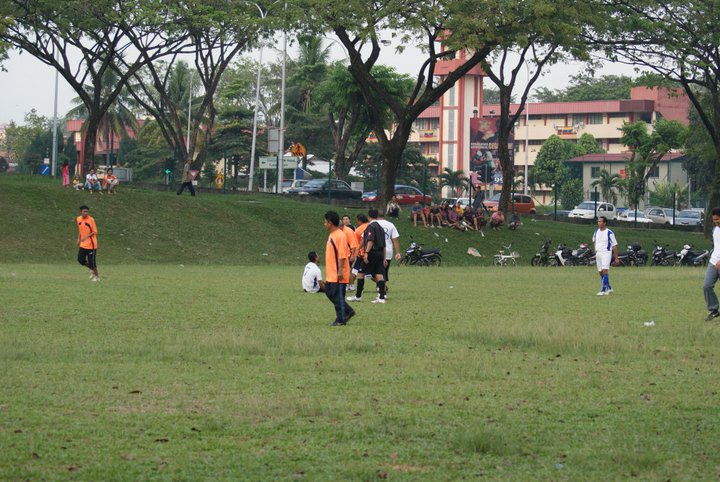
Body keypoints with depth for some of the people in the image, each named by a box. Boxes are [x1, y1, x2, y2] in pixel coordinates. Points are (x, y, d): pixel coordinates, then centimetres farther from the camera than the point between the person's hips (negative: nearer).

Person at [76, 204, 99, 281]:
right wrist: (79, 239, 10)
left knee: (92, 262, -2)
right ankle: (92, 269, 24)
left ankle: (96, 276, 17)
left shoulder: (91, 220, -13)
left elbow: (95, 232, -12)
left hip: (91, 244, -5)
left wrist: (86, 237, -22)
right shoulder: (78, 219, 4)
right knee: (80, 260, -1)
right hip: (83, 244, 6)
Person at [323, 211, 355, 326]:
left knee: (338, 296, -3)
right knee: (329, 293, 14)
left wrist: (340, 271, -24)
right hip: (331, 274, 10)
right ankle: (348, 311, 21)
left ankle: (341, 319, 5)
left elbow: (342, 255, -21)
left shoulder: (340, 236, -17)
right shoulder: (332, 235, 14)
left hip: (338, 274, -10)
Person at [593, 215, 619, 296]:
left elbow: (614, 245, -5)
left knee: (605, 271, -17)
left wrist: (616, 258, -6)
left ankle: (603, 290, -21)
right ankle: (609, 288, 24)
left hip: (606, 253, -7)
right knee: (601, 272, 9)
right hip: (598, 253, 7)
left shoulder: (609, 233, -9)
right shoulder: (596, 232, 8)